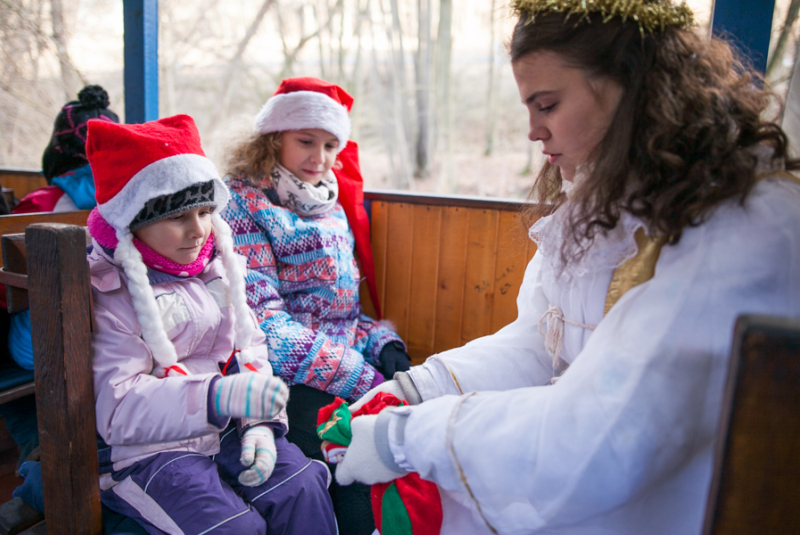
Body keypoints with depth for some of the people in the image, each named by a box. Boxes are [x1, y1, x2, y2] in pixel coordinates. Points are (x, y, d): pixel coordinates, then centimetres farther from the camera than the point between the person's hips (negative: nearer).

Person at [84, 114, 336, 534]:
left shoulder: (215, 268, 8)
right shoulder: (107, 293, -12)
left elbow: (250, 349, 8)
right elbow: (117, 408, -19)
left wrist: (260, 424, -8)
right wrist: (220, 397, -34)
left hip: (225, 434, 5)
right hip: (144, 450, -5)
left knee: (303, 488, -16)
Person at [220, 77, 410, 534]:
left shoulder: (335, 205, 18)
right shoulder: (244, 202, -2)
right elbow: (262, 318, -13)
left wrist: (385, 344, -2)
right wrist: (366, 378, -20)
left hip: (347, 356, 6)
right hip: (286, 377, -5)